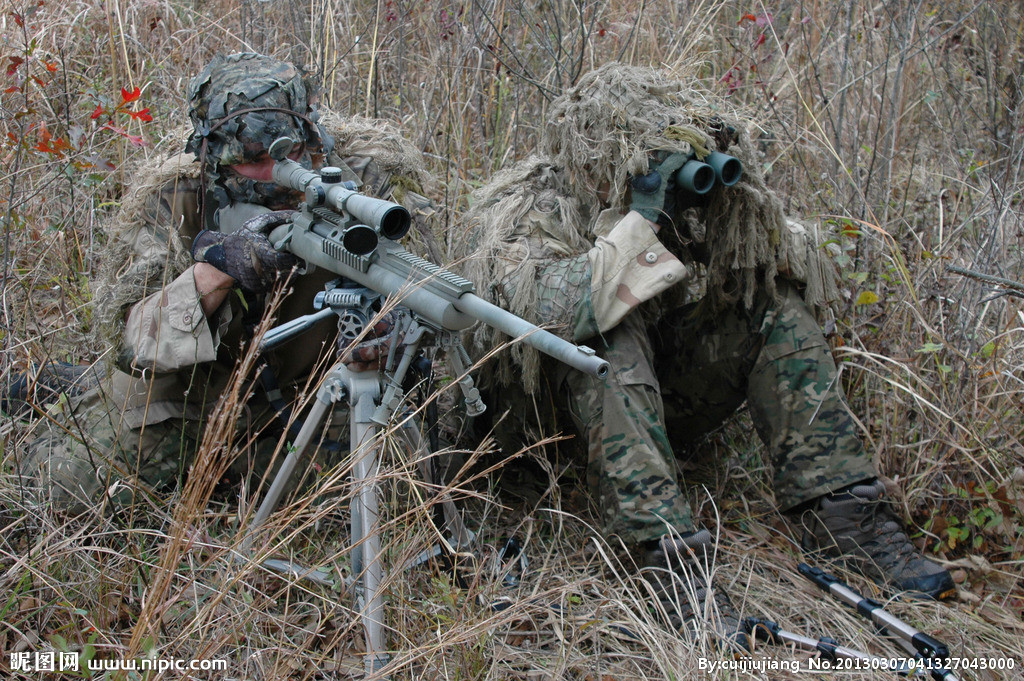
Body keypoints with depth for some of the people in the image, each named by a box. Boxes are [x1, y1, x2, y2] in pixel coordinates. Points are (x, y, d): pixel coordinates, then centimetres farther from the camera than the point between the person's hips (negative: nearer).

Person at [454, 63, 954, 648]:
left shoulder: (679, 201, -2)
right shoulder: (524, 213, -19)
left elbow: (810, 276, -1)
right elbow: (544, 310, -42)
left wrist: (740, 194, -18)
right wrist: (641, 222, -39)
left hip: (657, 404, 6)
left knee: (778, 307, -8)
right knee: (609, 339, -35)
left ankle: (840, 510, -12)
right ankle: (671, 555, -38)